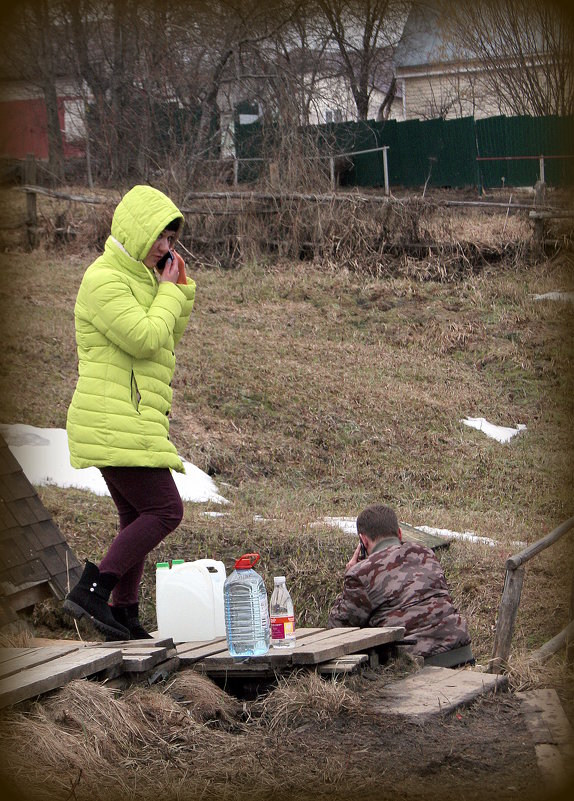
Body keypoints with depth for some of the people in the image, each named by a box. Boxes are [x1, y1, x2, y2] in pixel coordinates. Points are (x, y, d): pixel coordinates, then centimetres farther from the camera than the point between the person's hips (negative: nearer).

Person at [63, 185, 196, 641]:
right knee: (165, 510, -14)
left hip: (130, 423, 11)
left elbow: (169, 342, 23)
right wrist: (169, 290, -7)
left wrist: (181, 287, 12)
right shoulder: (105, 280, -11)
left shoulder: (138, 278, 20)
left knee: (136, 519, 12)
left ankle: (125, 618, 15)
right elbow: (145, 339, -20)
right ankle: (90, 592, -16)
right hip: (115, 422, -11)